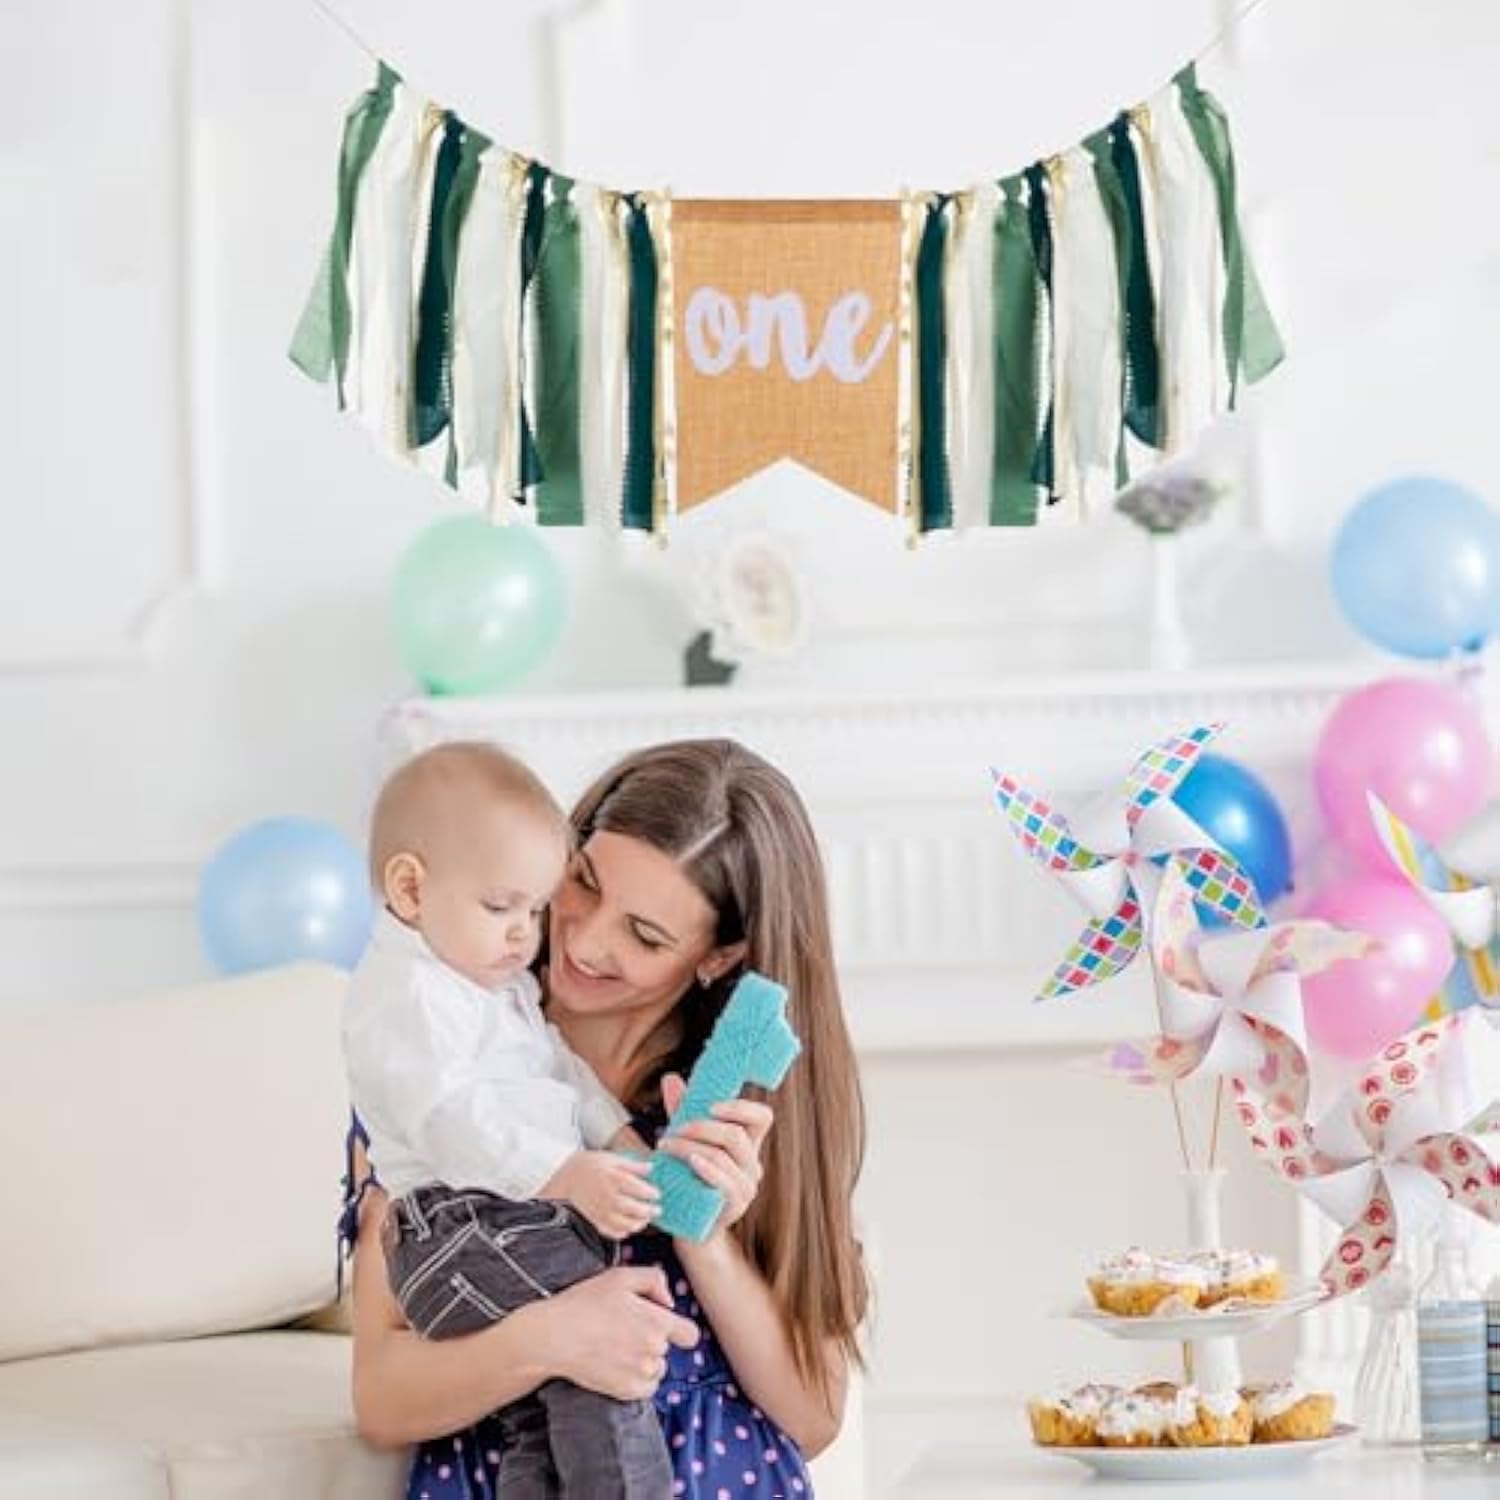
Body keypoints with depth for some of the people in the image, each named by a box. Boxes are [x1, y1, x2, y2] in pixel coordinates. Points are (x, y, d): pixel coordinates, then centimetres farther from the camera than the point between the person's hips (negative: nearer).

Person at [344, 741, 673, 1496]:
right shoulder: (405, 995, -11)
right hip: (463, 1233, -10)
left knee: (547, 1424, 5)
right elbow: (453, 1119, -21)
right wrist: (568, 1174, -30)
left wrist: (619, 1138, 9)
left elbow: (561, 1067, 27)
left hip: (538, 1220, 10)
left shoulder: (501, 985, 23)